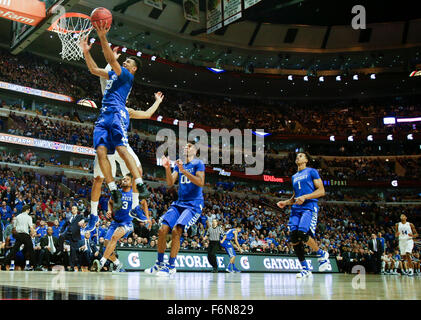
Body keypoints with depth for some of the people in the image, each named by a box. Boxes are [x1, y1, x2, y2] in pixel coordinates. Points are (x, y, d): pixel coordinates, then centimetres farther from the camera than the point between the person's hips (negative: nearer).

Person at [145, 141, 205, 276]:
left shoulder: (198, 163, -2)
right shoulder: (178, 164, 16)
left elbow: (201, 182, -18)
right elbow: (170, 183, 6)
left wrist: (184, 171, -25)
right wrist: (167, 168, -11)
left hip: (194, 204, -6)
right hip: (179, 203, 6)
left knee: (176, 230, -23)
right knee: (162, 229, -7)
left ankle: (171, 266, -13)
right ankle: (159, 263, 7)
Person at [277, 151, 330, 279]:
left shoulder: (311, 171, 6)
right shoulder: (294, 177, 26)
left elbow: (321, 191, -3)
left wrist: (305, 197, -14)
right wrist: (285, 203, 14)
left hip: (309, 207, -6)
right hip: (296, 209, 6)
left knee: (302, 233, -26)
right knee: (294, 238, -8)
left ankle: (322, 254, -2)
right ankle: (305, 269, 1)